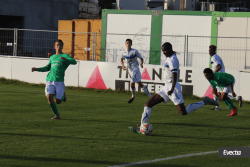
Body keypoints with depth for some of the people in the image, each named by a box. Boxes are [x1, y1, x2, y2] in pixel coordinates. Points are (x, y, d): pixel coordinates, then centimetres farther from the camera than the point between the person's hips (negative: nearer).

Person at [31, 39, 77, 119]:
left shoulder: (65, 56, 2)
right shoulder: (52, 57, 18)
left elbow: (74, 62, -16)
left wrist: (65, 60, -36)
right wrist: (37, 69, 19)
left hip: (59, 81, -4)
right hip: (49, 80, 4)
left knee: (57, 101, -2)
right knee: (49, 97, -14)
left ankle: (63, 95, 33)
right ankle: (56, 115, 0)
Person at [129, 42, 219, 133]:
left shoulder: (172, 60, -16)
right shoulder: (169, 58, 12)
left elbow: (174, 75, -25)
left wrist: (172, 89, -35)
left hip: (172, 87, -10)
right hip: (166, 87, 10)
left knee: (183, 112, -11)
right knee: (148, 104, 2)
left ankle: (204, 101, 5)